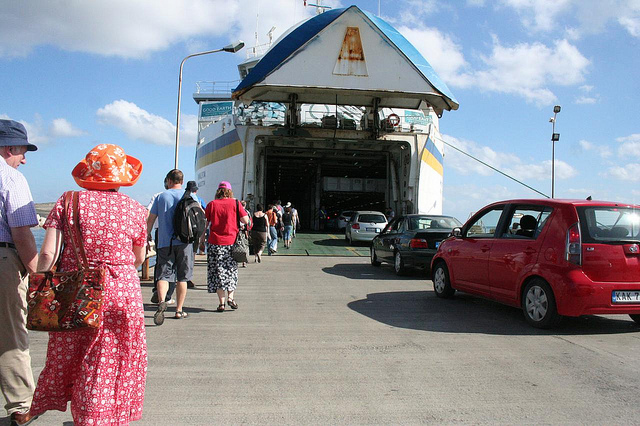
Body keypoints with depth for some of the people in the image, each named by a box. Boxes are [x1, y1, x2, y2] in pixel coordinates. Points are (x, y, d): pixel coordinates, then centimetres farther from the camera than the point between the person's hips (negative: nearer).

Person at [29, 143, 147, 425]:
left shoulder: (68, 201, -3)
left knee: (67, 358, 21)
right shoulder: (135, 209, -3)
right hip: (122, 292, -1)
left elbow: (48, 253, -7)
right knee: (111, 364, 12)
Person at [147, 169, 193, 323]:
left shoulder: (161, 197, 7)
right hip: (184, 241, 0)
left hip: (164, 242, 0)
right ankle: (179, 310, 12)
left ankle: (161, 302, -25)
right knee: (182, 277, 8)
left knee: (163, 274, 0)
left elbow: (150, 220, 7)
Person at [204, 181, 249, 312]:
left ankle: (221, 302, 4)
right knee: (231, 271, 16)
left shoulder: (211, 204, 1)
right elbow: (246, 220, -3)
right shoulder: (235, 203, -1)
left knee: (217, 273, 6)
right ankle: (230, 297, 6)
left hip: (215, 243, 0)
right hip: (231, 242, 0)